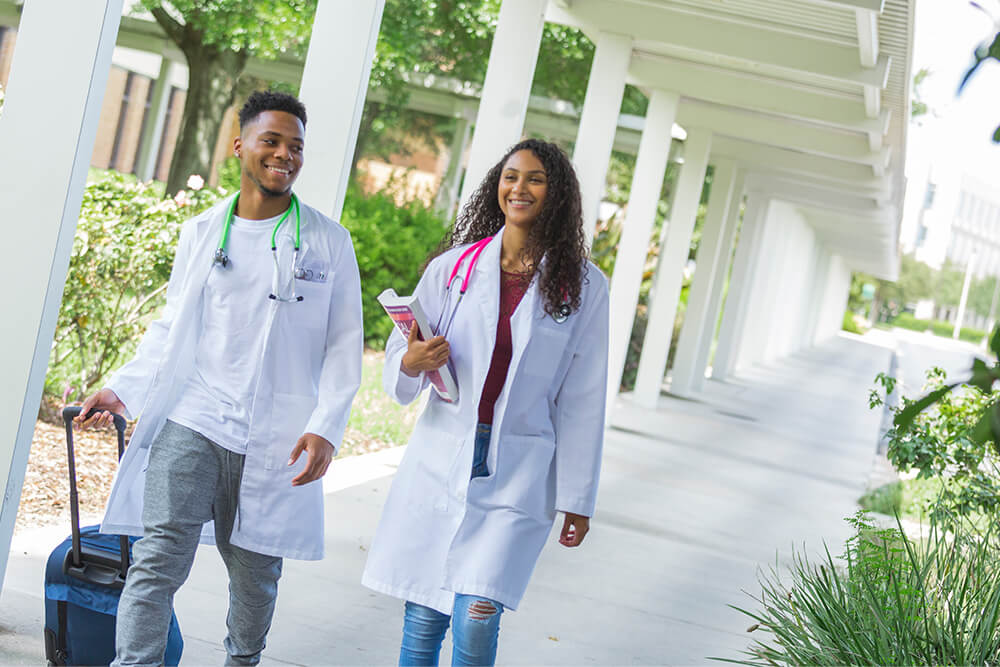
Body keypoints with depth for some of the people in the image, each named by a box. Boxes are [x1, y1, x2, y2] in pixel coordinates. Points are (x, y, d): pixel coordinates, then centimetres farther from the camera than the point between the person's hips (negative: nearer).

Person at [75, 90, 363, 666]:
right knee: (159, 561, -10)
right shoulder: (201, 233, 11)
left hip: (274, 442, -1)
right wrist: (123, 389, 4)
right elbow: (171, 328, 17)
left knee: (257, 576, 9)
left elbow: (344, 344, 3)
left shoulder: (329, 242, 5)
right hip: (191, 424, 1)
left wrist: (325, 427, -9)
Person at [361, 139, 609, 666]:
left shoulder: (582, 286, 1)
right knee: (422, 618, 5)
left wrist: (577, 499, 3)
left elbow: (582, 398, 3)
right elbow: (398, 358, 8)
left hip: (517, 476, -2)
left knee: (476, 619, -13)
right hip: (441, 461, 2)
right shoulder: (453, 268, 3)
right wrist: (412, 364, -16)